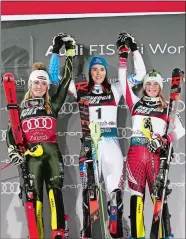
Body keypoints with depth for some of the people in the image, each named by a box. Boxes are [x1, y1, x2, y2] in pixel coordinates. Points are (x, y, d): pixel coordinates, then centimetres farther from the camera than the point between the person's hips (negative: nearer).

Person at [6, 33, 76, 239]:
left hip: (51, 151, 0)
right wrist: (13, 150, -5)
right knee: (34, 195, 0)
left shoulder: (52, 104, 9)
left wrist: (69, 52, 1)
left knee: (55, 191, -7)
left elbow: (66, 80, 4)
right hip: (31, 154, 0)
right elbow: (11, 131, 12)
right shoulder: (22, 108, 12)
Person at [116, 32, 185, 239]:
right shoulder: (136, 102, 14)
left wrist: (164, 140, -13)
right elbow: (123, 80, 9)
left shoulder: (166, 108, 12)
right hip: (135, 152, 1)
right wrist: (123, 53, 5)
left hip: (156, 154, -1)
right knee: (136, 195, 1)